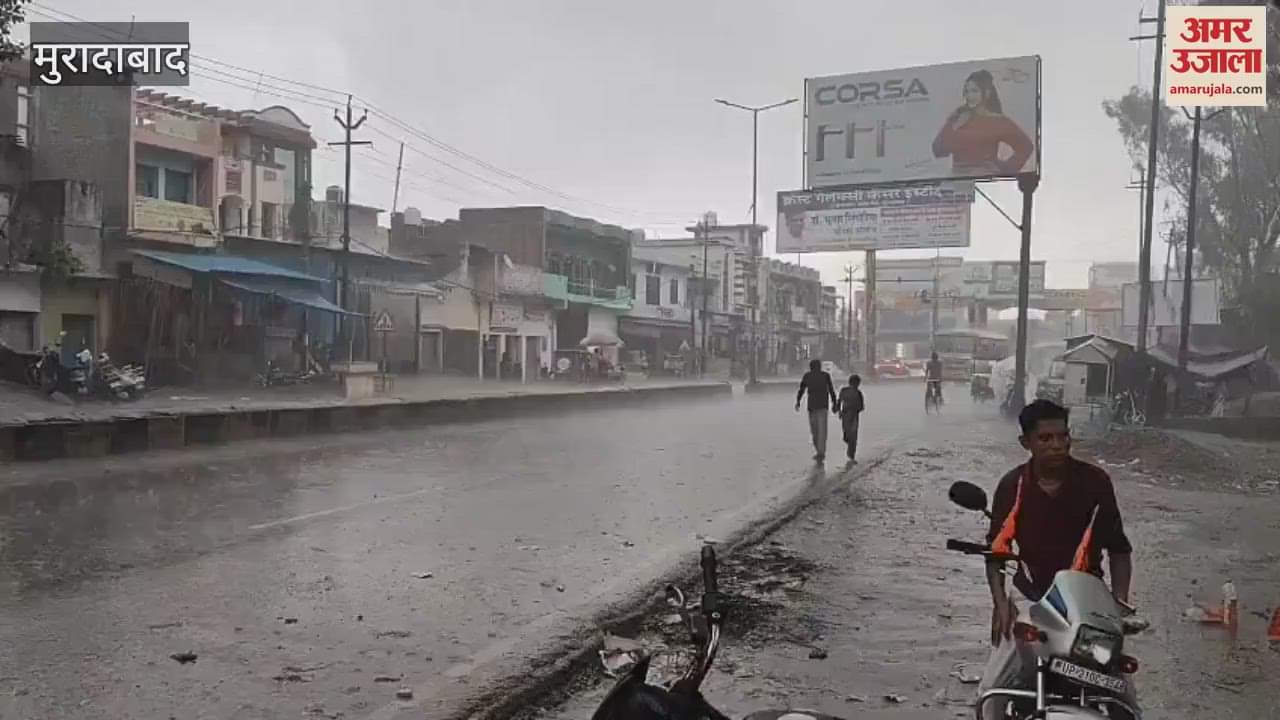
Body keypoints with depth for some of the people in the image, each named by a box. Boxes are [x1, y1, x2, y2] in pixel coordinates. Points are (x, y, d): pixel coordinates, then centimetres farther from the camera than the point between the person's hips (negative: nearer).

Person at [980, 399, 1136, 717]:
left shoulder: (1095, 481, -8)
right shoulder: (1012, 485, -5)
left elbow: (1118, 546, 1)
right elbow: (996, 547, 3)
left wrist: (1120, 600, -13)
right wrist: (1000, 601, -10)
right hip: (1032, 600, 1)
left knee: (1123, 692, -8)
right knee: (992, 691, -7)